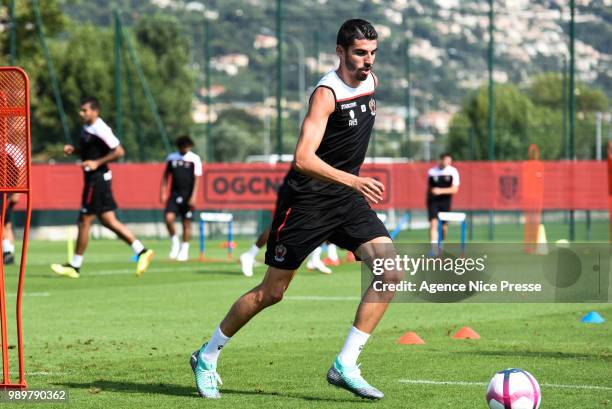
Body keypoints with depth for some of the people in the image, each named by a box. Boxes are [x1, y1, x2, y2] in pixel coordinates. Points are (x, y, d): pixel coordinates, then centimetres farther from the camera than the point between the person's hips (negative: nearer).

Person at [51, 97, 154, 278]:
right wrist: (73, 149, 10)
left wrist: (96, 163, -22)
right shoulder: (87, 128, 12)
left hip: (97, 179, -10)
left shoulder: (100, 129, -17)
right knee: (108, 221, 9)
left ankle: (75, 266, 7)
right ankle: (142, 252, 9)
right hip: (94, 179, 10)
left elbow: (119, 151, -20)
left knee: (85, 221, -2)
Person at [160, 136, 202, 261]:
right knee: (169, 218, -15)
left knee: (186, 223, 3)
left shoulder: (194, 159, -1)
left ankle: (184, 250, 15)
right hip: (174, 194, 2)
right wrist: (163, 192, 6)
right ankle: (175, 242, 6)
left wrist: (193, 197, -11)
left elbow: (197, 179, -4)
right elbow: (166, 176, 14)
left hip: (188, 195, -2)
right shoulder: (172, 158, 7)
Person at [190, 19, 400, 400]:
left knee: (391, 272, -13)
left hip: (346, 197, 7)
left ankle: (345, 366, -12)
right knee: (272, 291, 1)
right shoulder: (327, 93, -20)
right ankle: (208, 357, 21)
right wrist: (353, 181, -41)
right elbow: (303, 159, -32)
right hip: (307, 198, -7)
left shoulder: (370, 80, 4)